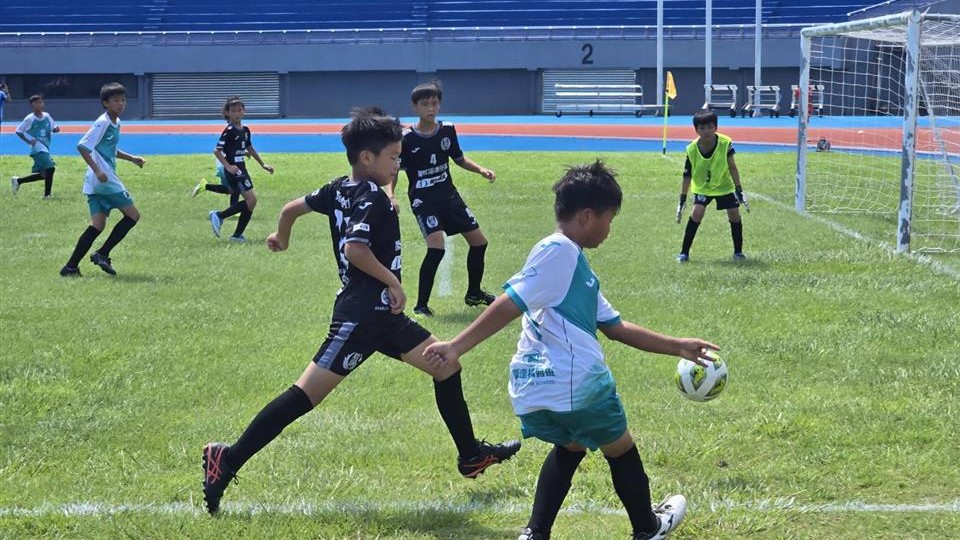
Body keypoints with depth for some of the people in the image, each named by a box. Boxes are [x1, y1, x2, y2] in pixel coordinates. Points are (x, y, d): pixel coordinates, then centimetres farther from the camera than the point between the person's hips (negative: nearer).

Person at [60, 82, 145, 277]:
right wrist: (97, 170, -26)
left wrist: (131, 158, 27)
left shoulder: (116, 123, 19)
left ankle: (71, 267, -2)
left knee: (98, 225, 4)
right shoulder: (103, 123, -11)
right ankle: (102, 254, -2)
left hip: (96, 182, 9)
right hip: (104, 180, -9)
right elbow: (82, 146, -19)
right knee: (132, 215, -4)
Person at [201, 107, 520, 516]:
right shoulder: (372, 198, -16)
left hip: (380, 315, 10)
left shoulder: (340, 190, 9)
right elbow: (355, 249, -31)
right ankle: (228, 461, -10)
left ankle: (471, 455, 26)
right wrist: (391, 281, -20)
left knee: (446, 366, 15)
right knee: (306, 395, -12)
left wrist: (281, 237, 40)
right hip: (361, 315, -10)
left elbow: (293, 207, 20)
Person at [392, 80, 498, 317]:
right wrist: (390, 194, -24)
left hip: (449, 195, 6)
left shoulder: (447, 130, 0)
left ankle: (473, 294, 33)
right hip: (423, 200, -6)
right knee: (436, 247, -25)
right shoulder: (407, 138, -12)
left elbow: (459, 159, 15)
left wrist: (481, 170, 0)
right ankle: (421, 305, -13)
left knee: (479, 241, 10)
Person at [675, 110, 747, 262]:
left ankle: (738, 252, 12)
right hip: (702, 187, -1)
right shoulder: (692, 149, -22)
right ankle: (684, 252, -10)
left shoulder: (725, 143, -23)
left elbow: (732, 167, -10)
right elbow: (687, 176, -13)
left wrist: (739, 189, -11)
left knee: (734, 214, -6)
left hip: (724, 184, 1)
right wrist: (682, 199, -11)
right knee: (697, 212, -18)